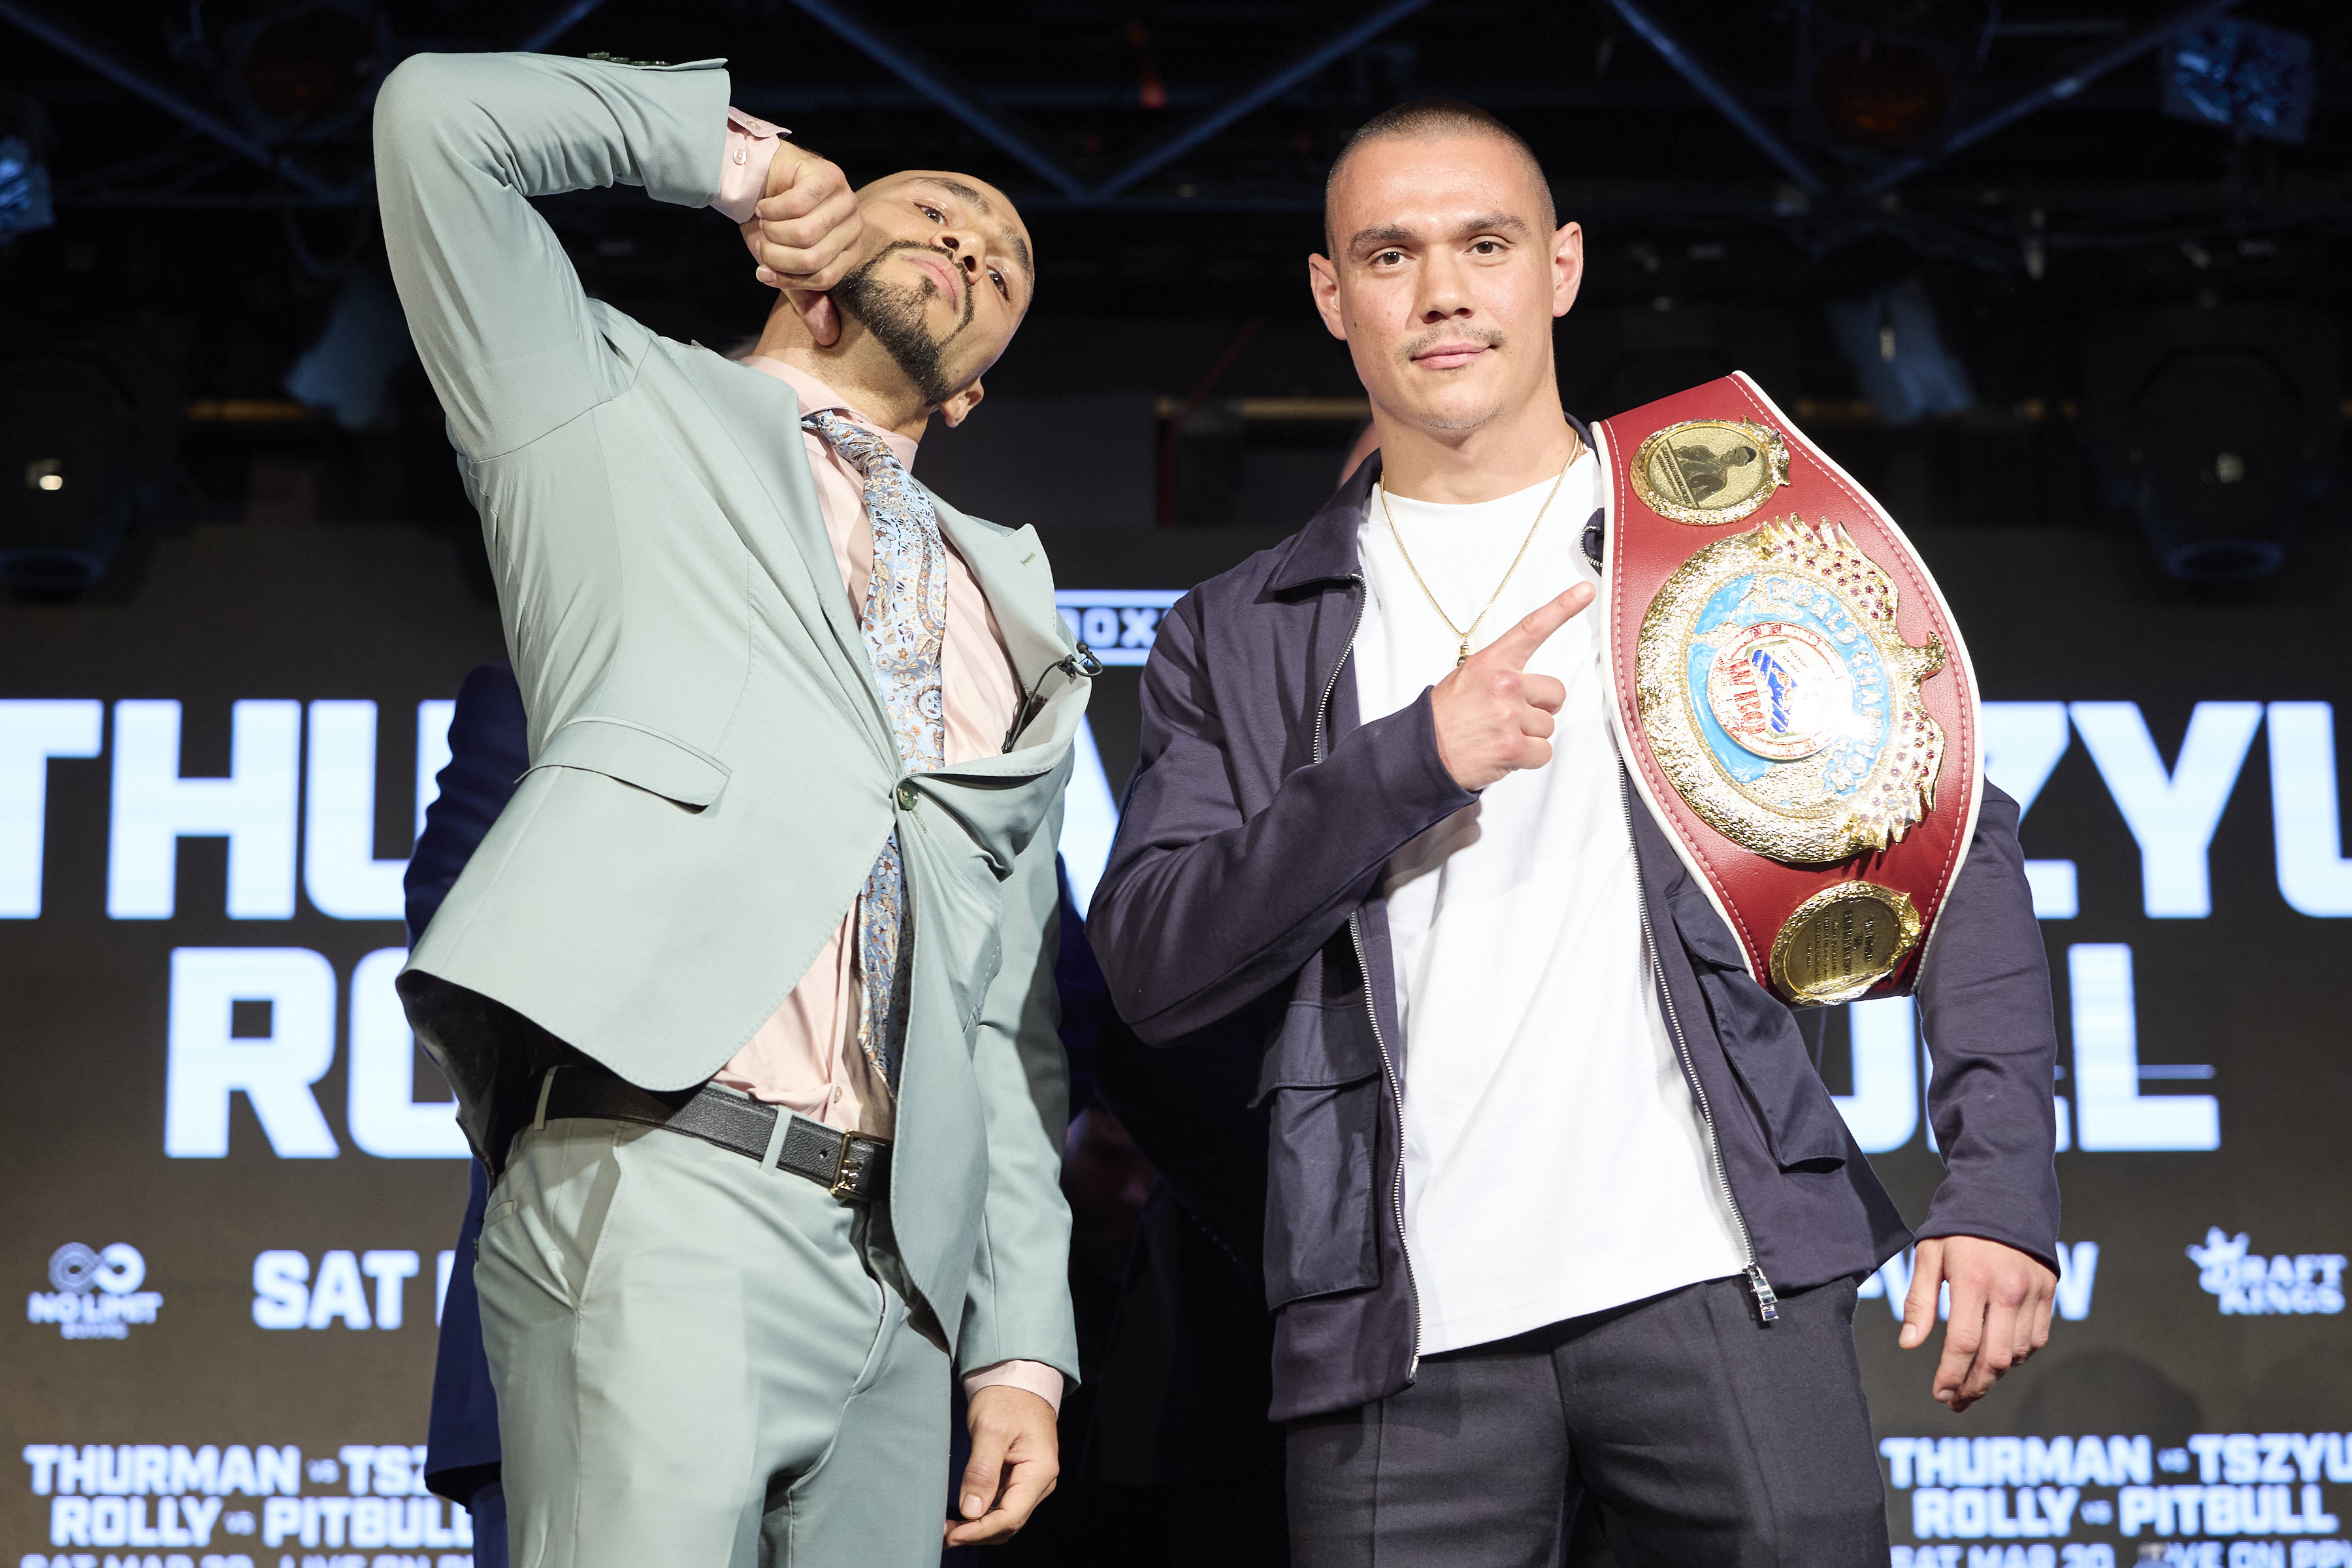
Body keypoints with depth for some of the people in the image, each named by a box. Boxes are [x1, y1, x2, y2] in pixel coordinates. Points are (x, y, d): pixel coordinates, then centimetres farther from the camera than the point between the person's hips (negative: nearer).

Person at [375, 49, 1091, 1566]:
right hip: (663, 1196, -5)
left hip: (901, 1260, 5)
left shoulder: (1012, 618, 25)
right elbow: (439, 116, 1)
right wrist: (728, 149, 14)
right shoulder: (621, 410, 14)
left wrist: (1025, 1339, 12)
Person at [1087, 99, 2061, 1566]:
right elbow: (1153, 966, 2)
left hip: (1720, 1278, 0)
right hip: (1407, 1333, 1)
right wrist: (1411, 760, -10)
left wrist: (2002, 1181, -5)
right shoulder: (1241, 636, 13)